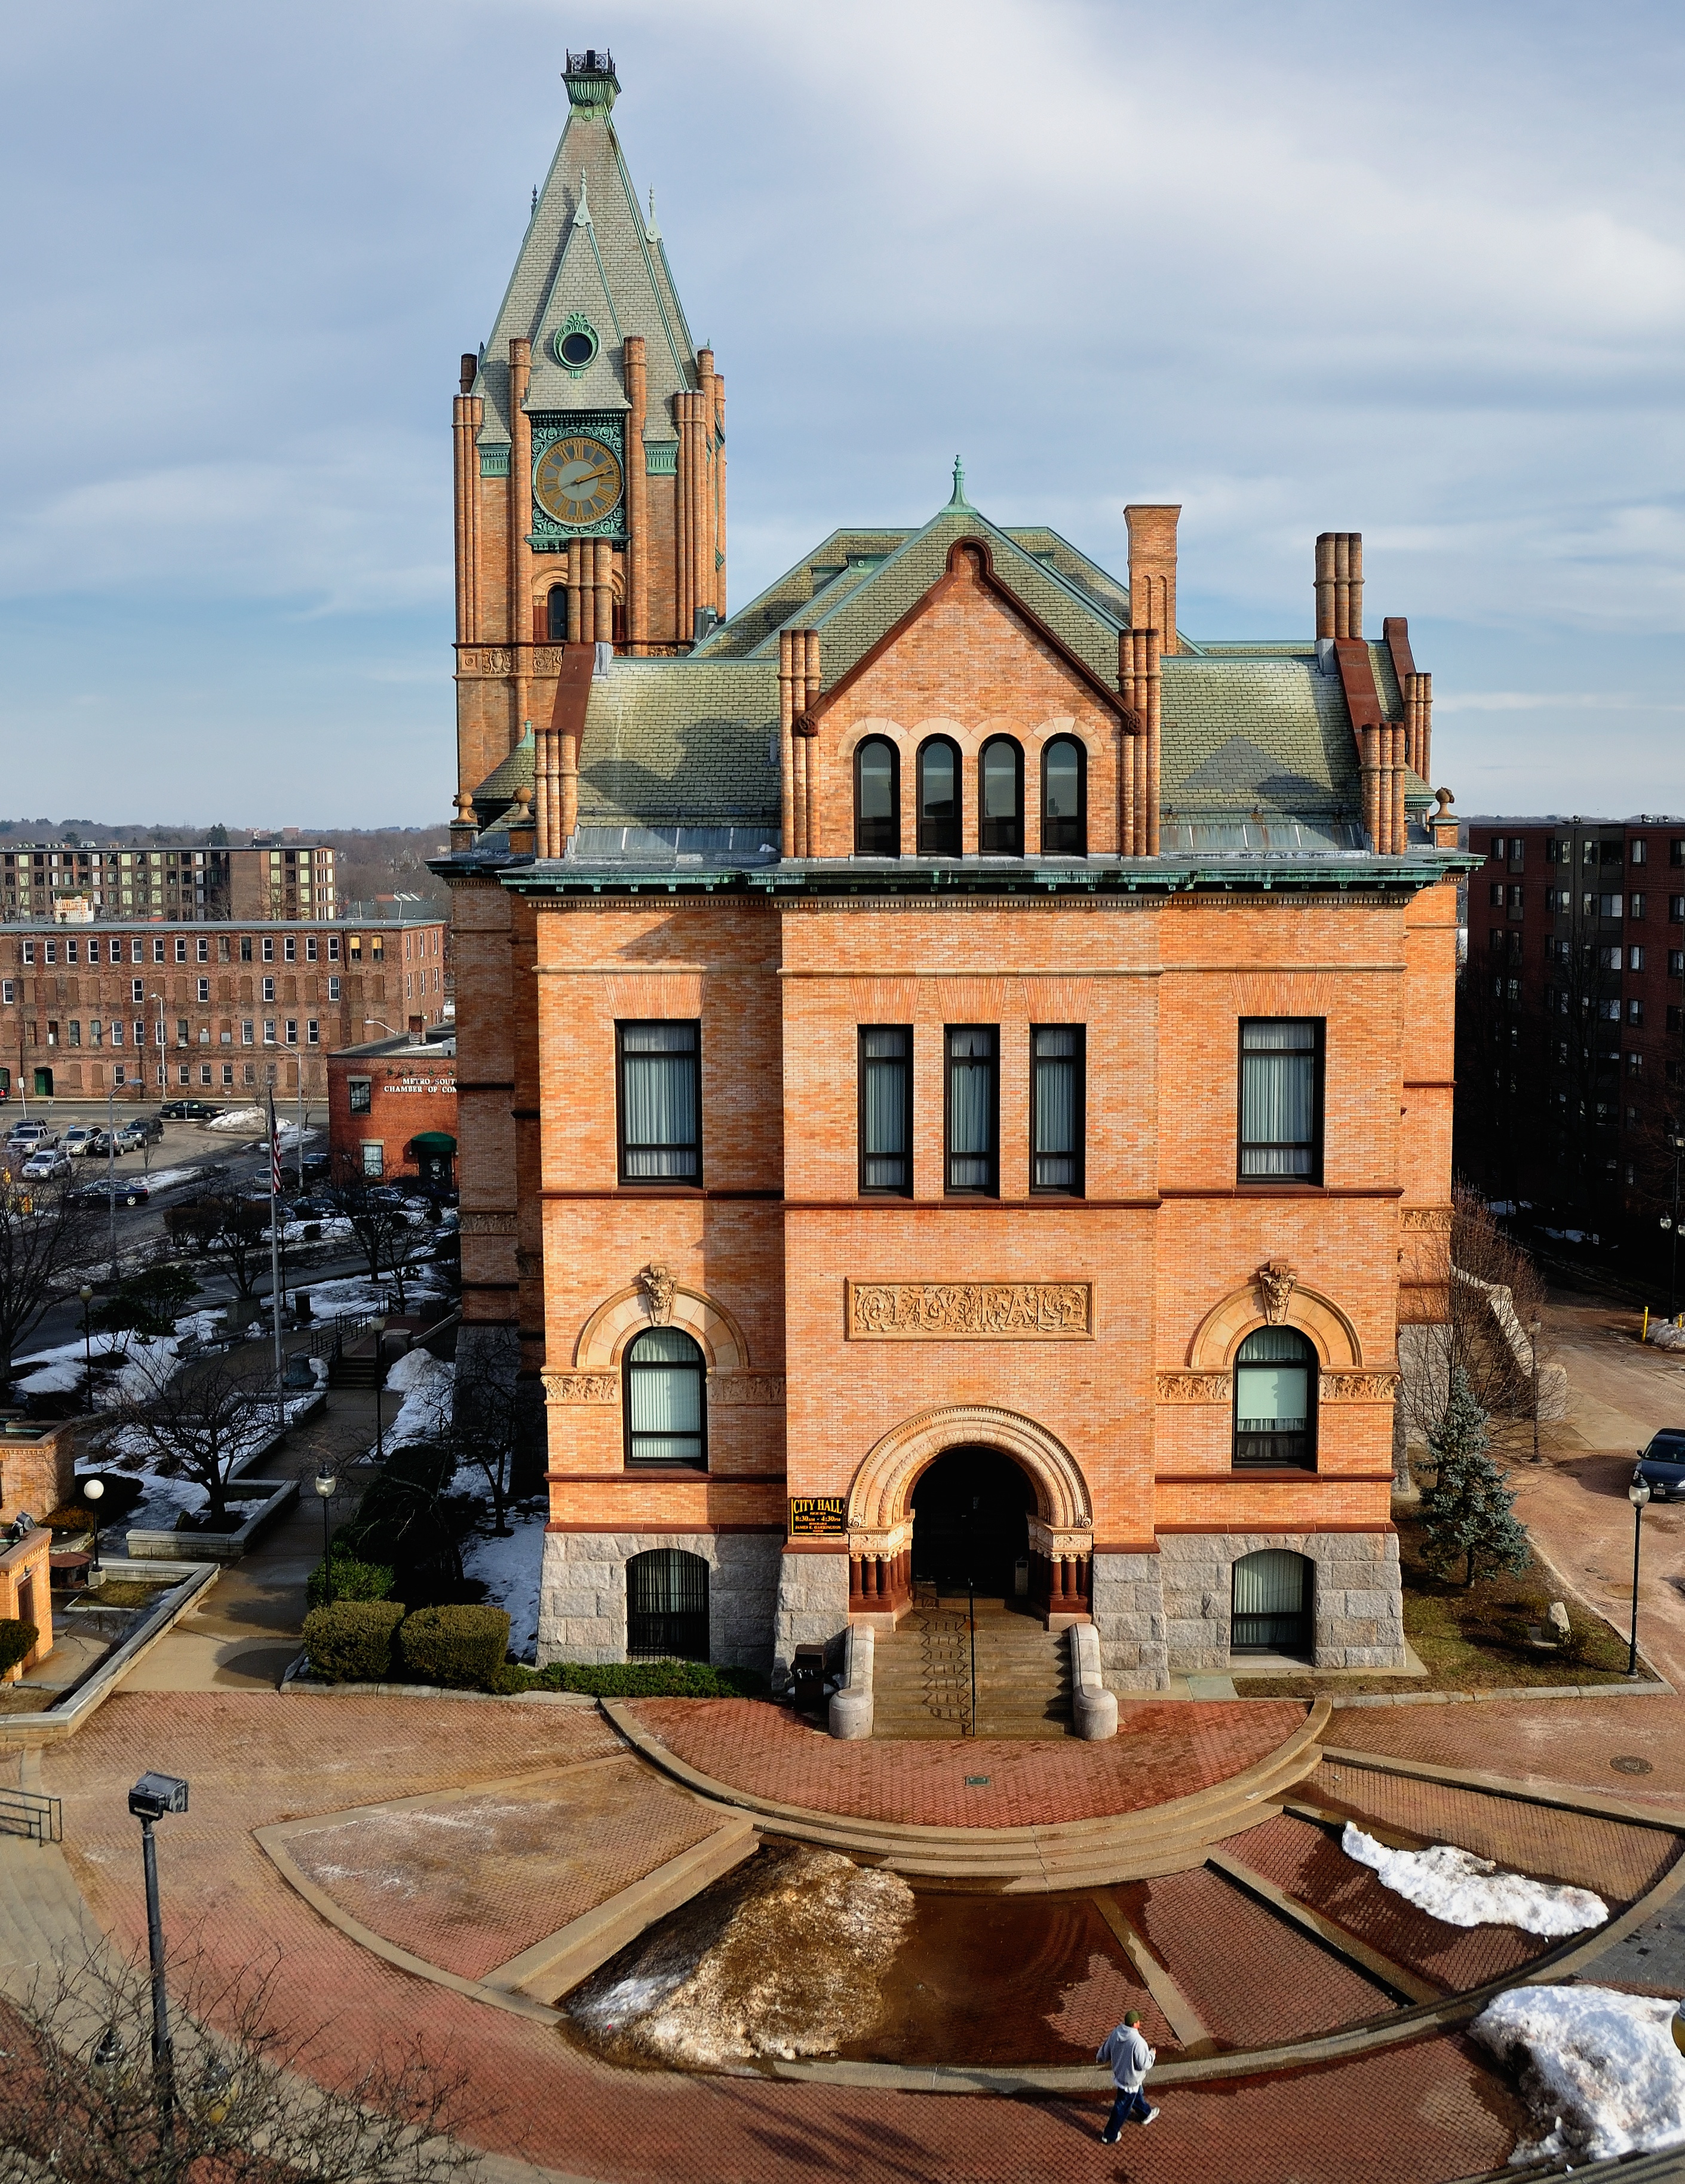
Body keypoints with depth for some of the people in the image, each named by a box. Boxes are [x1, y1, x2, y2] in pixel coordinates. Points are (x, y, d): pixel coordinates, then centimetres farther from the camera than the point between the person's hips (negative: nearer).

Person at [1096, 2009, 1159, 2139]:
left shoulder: (1116, 2032, -14)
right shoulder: (1137, 2042, -36)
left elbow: (1105, 2051, 2)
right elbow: (1144, 2064, -26)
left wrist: (1099, 2058, 24)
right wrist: (1152, 2054, -6)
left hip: (1119, 2073, 7)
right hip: (1130, 2080, -7)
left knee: (1137, 2095, 33)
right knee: (1122, 2108, 11)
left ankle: (1146, 2113, 59)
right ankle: (1109, 2136, 25)